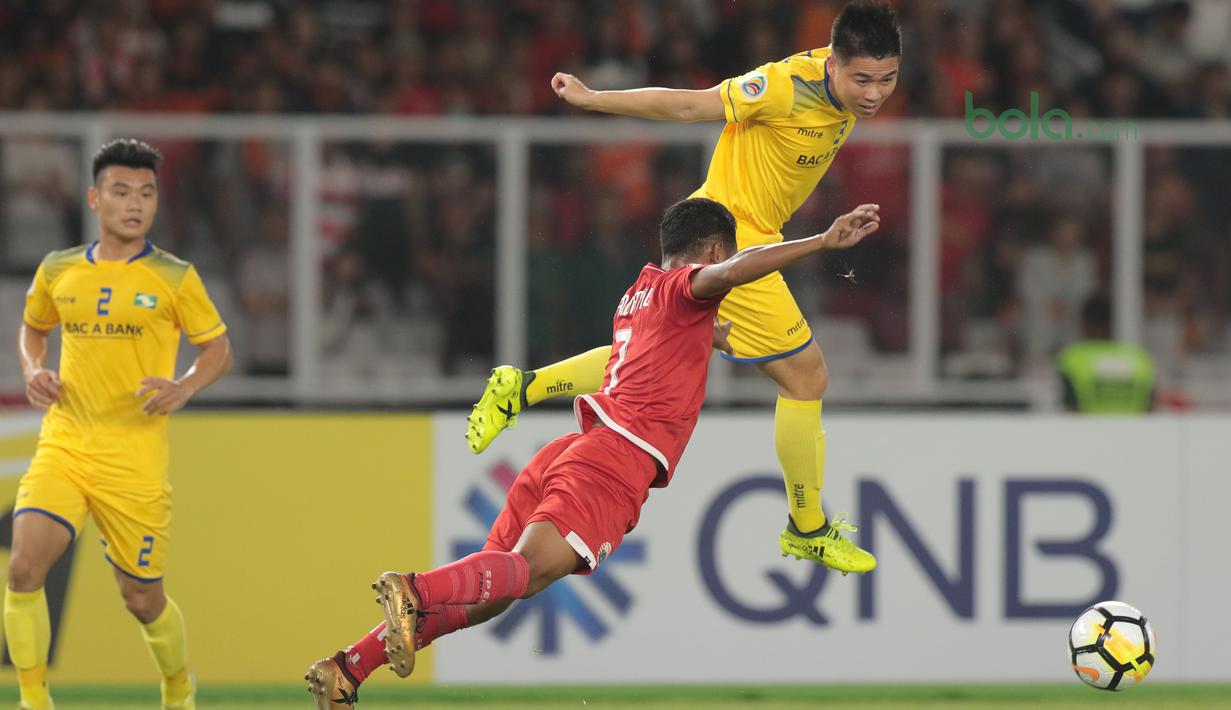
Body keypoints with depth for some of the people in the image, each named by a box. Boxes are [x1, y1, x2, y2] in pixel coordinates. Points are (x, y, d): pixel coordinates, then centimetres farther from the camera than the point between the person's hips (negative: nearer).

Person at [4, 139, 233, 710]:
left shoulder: (173, 278, -2)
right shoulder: (57, 272, 7)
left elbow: (219, 350, 5)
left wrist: (185, 388, -14)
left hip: (135, 461, -2)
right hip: (62, 448, 2)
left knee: (142, 598, 5)